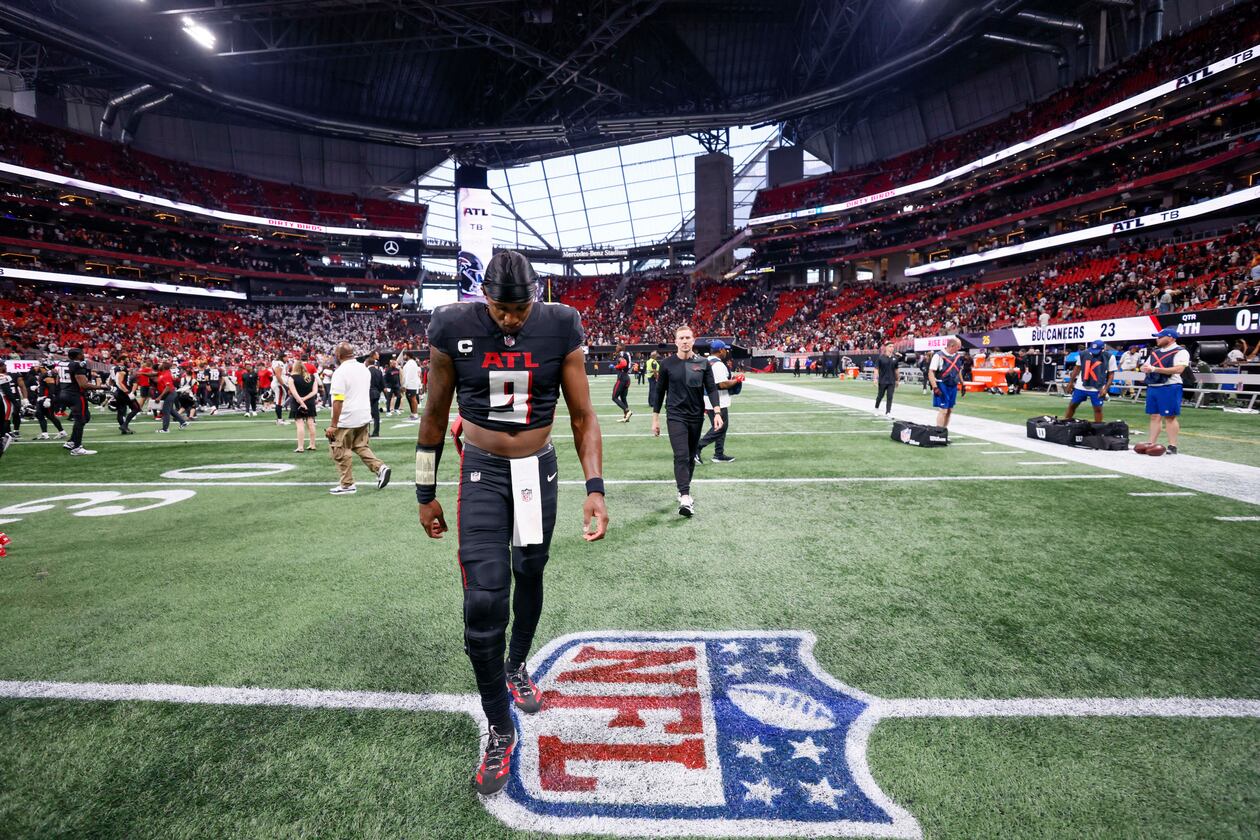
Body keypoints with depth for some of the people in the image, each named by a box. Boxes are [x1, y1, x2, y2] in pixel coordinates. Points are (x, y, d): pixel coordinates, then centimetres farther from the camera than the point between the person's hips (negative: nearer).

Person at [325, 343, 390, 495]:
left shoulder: (340, 372, -16)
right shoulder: (364, 369, 7)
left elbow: (338, 401, -20)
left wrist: (333, 424, -17)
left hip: (347, 420, -7)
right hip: (364, 417, 7)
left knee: (340, 451, 6)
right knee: (361, 446, 19)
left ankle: (347, 485, 10)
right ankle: (380, 468, 2)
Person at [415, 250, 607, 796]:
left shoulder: (560, 328, -10)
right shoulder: (453, 328, -11)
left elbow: (582, 415, -5)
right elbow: (435, 415, 1)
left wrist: (594, 488, -15)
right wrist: (426, 493, 5)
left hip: (538, 470, 2)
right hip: (482, 472, -1)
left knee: (530, 576, 16)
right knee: (484, 600, -10)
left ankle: (516, 668, 45)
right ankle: (500, 731, 10)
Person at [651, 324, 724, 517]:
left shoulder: (703, 363, 3)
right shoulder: (667, 363, 0)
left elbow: (711, 389, 1)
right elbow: (660, 391, 5)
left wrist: (717, 412, -12)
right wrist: (655, 418, 6)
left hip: (696, 417, 3)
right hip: (676, 416, -3)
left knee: (690, 457, 13)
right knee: (681, 456, -16)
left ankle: (685, 490, 30)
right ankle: (685, 498, -23)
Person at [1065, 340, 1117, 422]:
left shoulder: (1109, 357, -8)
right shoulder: (1083, 354, -4)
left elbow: (1111, 374, -4)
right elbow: (1077, 368, 9)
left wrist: (1106, 388, -12)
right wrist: (1071, 382, 11)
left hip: (1097, 388, -2)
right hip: (1081, 386, 2)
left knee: (1098, 409, 1)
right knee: (1072, 405, 10)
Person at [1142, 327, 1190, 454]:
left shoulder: (1180, 352, -6)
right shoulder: (1155, 352, 17)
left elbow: (1178, 369, -18)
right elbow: (1145, 366, 20)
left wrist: (1155, 369, -20)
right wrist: (1145, 368, -5)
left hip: (1169, 388, -7)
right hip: (1152, 387, 7)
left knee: (1170, 417, -5)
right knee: (1155, 416, 9)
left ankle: (1172, 446, -2)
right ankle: (1151, 444, 12)